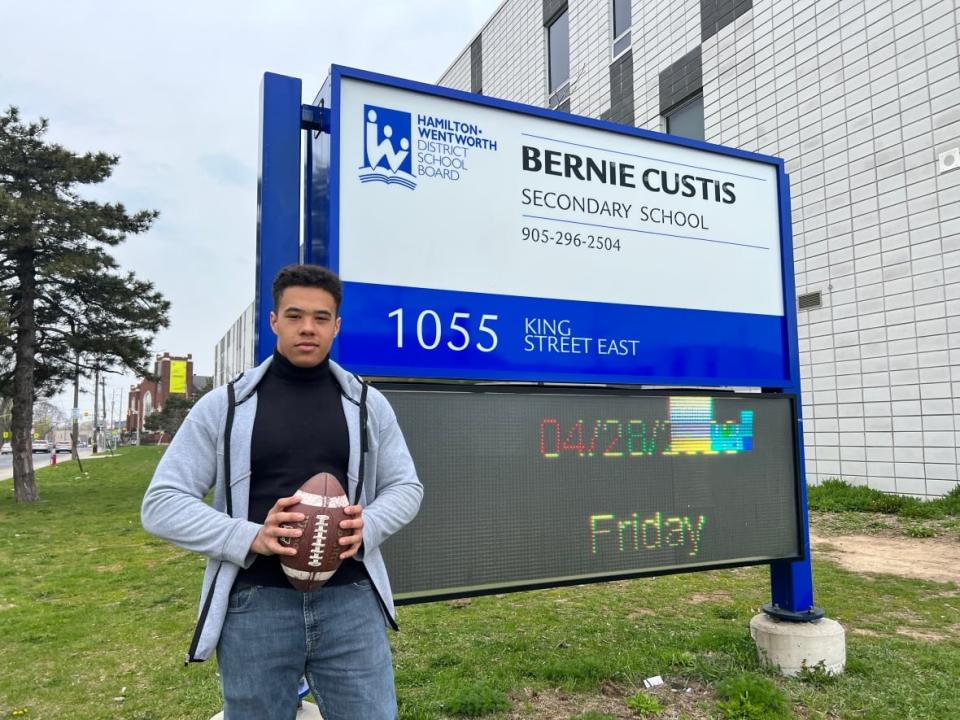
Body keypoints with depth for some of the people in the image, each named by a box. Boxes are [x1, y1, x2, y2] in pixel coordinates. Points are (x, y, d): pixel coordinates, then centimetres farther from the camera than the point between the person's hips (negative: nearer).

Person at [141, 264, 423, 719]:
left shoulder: (367, 403, 5)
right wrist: (249, 538, -17)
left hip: (349, 600, 1)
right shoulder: (224, 405, 0)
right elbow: (162, 503, -1)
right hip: (254, 605, -1)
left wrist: (368, 527, -12)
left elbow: (405, 486, 10)